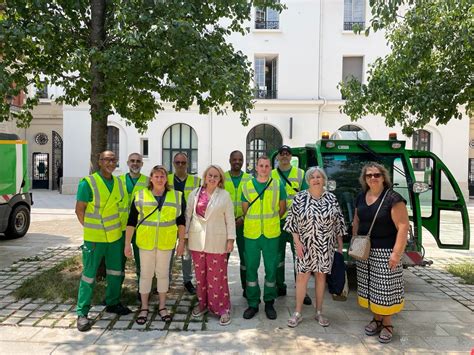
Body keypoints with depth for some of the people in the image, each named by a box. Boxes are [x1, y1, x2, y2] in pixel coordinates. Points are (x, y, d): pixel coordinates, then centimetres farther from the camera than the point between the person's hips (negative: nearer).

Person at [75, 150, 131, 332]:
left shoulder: (118, 182, 5)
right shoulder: (88, 183, -13)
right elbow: (79, 210, -9)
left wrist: (118, 225, 9)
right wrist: (89, 228, -6)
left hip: (115, 236, 6)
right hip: (94, 237, -6)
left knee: (115, 271, 15)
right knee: (89, 275, 2)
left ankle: (113, 303, 32)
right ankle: (82, 313, 14)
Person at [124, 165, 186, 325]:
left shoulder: (177, 196, 2)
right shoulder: (140, 196, -1)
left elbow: (181, 221, 5)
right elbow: (131, 221, 0)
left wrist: (181, 242, 2)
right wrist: (127, 244, -3)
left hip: (166, 243, 1)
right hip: (145, 242, 0)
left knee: (163, 273, 12)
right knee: (145, 274, 9)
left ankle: (162, 307, 27)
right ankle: (144, 308, 25)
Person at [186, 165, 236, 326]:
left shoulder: (225, 195, 0)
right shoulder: (194, 194, 6)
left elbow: (230, 219, 0)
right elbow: (188, 216, 8)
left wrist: (231, 239, -4)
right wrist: (184, 237, 7)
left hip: (217, 242, -3)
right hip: (197, 240, 3)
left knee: (217, 275, -1)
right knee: (200, 274, 12)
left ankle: (222, 308, 11)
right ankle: (202, 303, 29)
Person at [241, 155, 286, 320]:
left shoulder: (278, 185, 2)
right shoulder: (247, 186, 4)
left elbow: (282, 208, 10)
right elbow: (245, 209, 11)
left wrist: (271, 221, 8)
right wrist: (253, 223, 10)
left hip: (271, 234, 0)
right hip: (251, 234, 1)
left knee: (271, 268, 6)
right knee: (251, 268, 6)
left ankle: (269, 303, 23)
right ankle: (253, 303, 20)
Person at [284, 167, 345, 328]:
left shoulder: (331, 198, 1)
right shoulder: (300, 197, -4)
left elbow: (338, 223, 5)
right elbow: (292, 221, -3)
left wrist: (340, 245, 5)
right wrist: (297, 242, -10)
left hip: (325, 246, 2)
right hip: (305, 245, -1)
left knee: (321, 276, 11)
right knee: (302, 277, 2)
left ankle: (319, 312, 26)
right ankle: (297, 313, 16)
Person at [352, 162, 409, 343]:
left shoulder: (393, 198, -12)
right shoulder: (361, 197, 8)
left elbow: (403, 226, -16)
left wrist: (397, 253, -19)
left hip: (385, 252, -6)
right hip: (364, 251, 6)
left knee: (385, 288, 2)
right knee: (369, 287, 12)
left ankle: (387, 324, 20)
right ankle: (376, 319, 29)